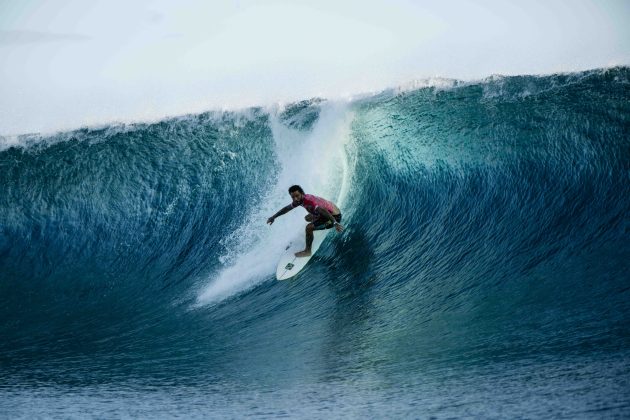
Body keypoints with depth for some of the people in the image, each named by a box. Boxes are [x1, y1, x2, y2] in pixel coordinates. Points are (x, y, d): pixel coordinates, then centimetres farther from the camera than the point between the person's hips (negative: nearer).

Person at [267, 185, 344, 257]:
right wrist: (274, 217, 22)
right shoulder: (299, 200, -2)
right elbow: (287, 208, 15)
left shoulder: (309, 201, -30)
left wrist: (335, 223, -54)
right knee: (308, 218, 29)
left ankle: (307, 251, -3)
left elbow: (323, 210, -43)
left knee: (309, 227, -20)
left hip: (334, 216, -10)